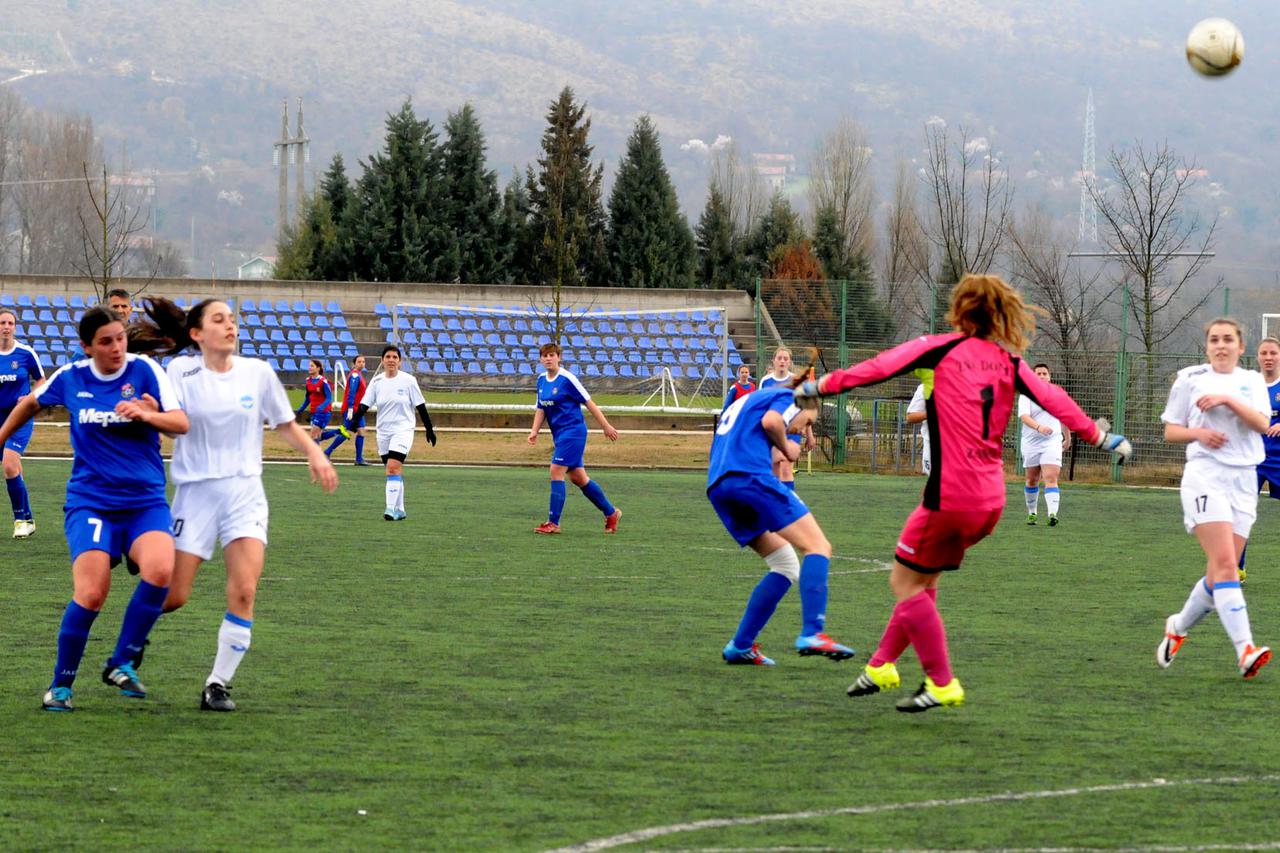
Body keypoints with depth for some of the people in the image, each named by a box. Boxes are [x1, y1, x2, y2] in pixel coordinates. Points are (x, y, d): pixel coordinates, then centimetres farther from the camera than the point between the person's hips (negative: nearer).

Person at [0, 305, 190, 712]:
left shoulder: (145, 370, -2)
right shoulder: (70, 378, 3)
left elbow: (181, 423, -9)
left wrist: (147, 414, -28)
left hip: (146, 499, 0)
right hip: (90, 502, 0)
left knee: (160, 571, -27)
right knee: (91, 594, -17)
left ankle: (121, 664, -9)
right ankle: (61, 685, 2)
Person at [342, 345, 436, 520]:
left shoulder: (408, 381, -5)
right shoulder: (377, 382, 3)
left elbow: (421, 407, 0)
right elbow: (364, 405, -2)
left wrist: (429, 430, 2)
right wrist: (353, 422, -19)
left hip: (402, 431, -4)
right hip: (383, 432, 4)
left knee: (393, 468, -19)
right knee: (395, 472, 8)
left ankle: (391, 509, -23)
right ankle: (399, 510, 17)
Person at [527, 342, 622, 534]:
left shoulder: (567, 379, -13)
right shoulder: (542, 380, 9)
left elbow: (589, 403, -9)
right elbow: (541, 409, 15)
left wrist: (606, 427, -7)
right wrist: (535, 431, 0)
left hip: (573, 431, -8)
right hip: (559, 434, 8)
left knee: (556, 472, -13)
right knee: (577, 477, 12)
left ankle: (553, 523, -10)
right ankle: (611, 513, 25)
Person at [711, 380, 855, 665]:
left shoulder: (740, 404, 37)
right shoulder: (786, 396, 12)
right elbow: (770, 420, -10)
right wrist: (786, 448, 7)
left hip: (717, 489, 9)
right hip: (750, 478, -9)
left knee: (786, 566, 15)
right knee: (818, 547, -9)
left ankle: (740, 646, 10)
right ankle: (812, 634, -27)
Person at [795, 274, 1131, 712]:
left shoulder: (939, 349, -3)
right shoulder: (1009, 363, 9)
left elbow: (878, 367, -8)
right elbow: (1054, 401, 10)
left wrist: (821, 385, -2)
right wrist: (1099, 435, 21)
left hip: (950, 497, -7)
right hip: (990, 500, 7)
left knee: (905, 581, 5)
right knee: (922, 579, 21)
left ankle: (941, 684, 2)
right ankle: (882, 666, 25)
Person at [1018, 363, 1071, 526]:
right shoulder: (1026, 395, -3)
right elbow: (1024, 416, -19)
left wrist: (1067, 438, 29)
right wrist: (1039, 427, -37)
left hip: (1053, 442, 0)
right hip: (1031, 444, 0)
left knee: (1051, 478, -15)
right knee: (1032, 479, 11)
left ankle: (1053, 514, -28)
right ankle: (1031, 513, 28)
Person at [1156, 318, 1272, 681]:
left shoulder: (1252, 381, 12)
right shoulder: (1190, 378, 7)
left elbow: (1262, 423, -4)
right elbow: (1170, 431, 9)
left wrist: (1229, 400, -16)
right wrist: (1198, 433, -10)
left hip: (1244, 479, 4)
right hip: (1205, 474, -4)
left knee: (1222, 571, 5)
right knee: (1224, 563, -19)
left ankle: (1179, 627, 29)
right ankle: (1245, 650, -29)